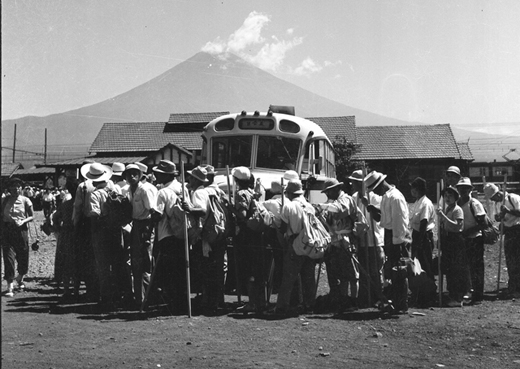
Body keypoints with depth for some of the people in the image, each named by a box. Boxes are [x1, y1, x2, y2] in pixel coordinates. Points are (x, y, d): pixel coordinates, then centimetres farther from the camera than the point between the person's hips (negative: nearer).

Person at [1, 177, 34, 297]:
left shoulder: (25, 200, 2)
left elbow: (32, 216, 6)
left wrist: (23, 221, -12)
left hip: (21, 230, 1)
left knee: (23, 258, 6)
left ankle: (20, 278, 39)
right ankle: (10, 287, -10)